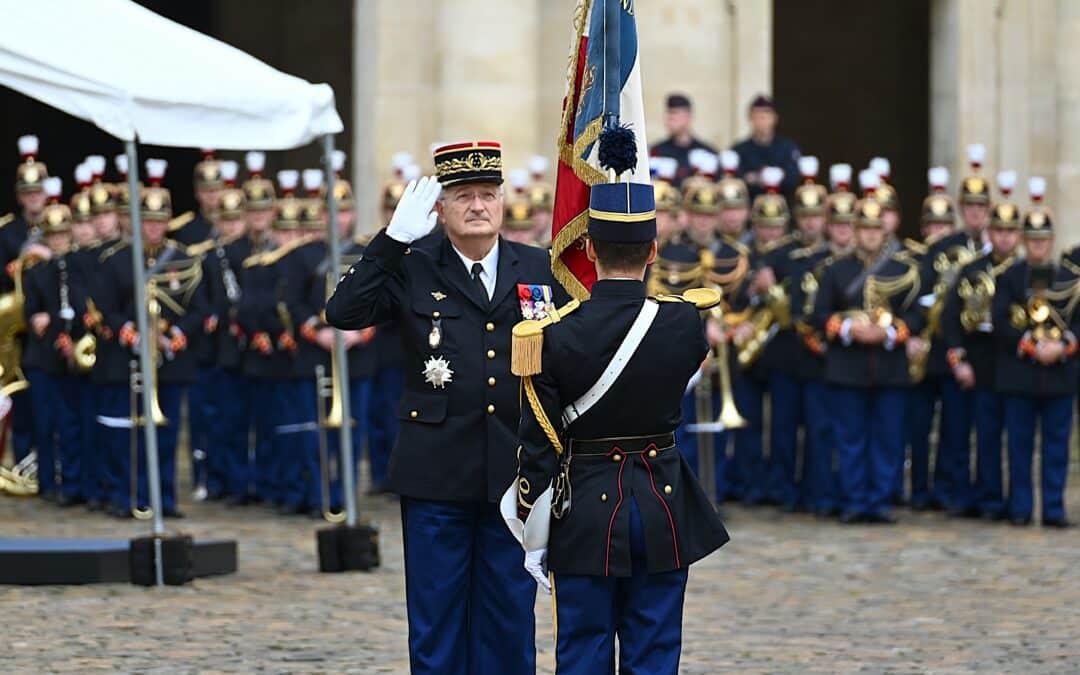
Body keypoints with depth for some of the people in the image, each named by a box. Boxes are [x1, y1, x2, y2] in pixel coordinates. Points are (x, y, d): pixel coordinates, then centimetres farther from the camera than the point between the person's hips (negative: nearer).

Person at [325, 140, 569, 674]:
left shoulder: (542, 271, 6)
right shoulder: (412, 273, 1)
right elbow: (343, 312, -13)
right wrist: (393, 239, -17)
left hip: (515, 471, 1)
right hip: (437, 474, -1)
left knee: (509, 618, 8)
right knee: (436, 619, 4)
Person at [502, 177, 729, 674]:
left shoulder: (557, 335, -14)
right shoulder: (683, 324, -10)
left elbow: (539, 446, -9)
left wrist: (533, 541, 1)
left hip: (585, 517, -1)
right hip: (663, 508, 2)